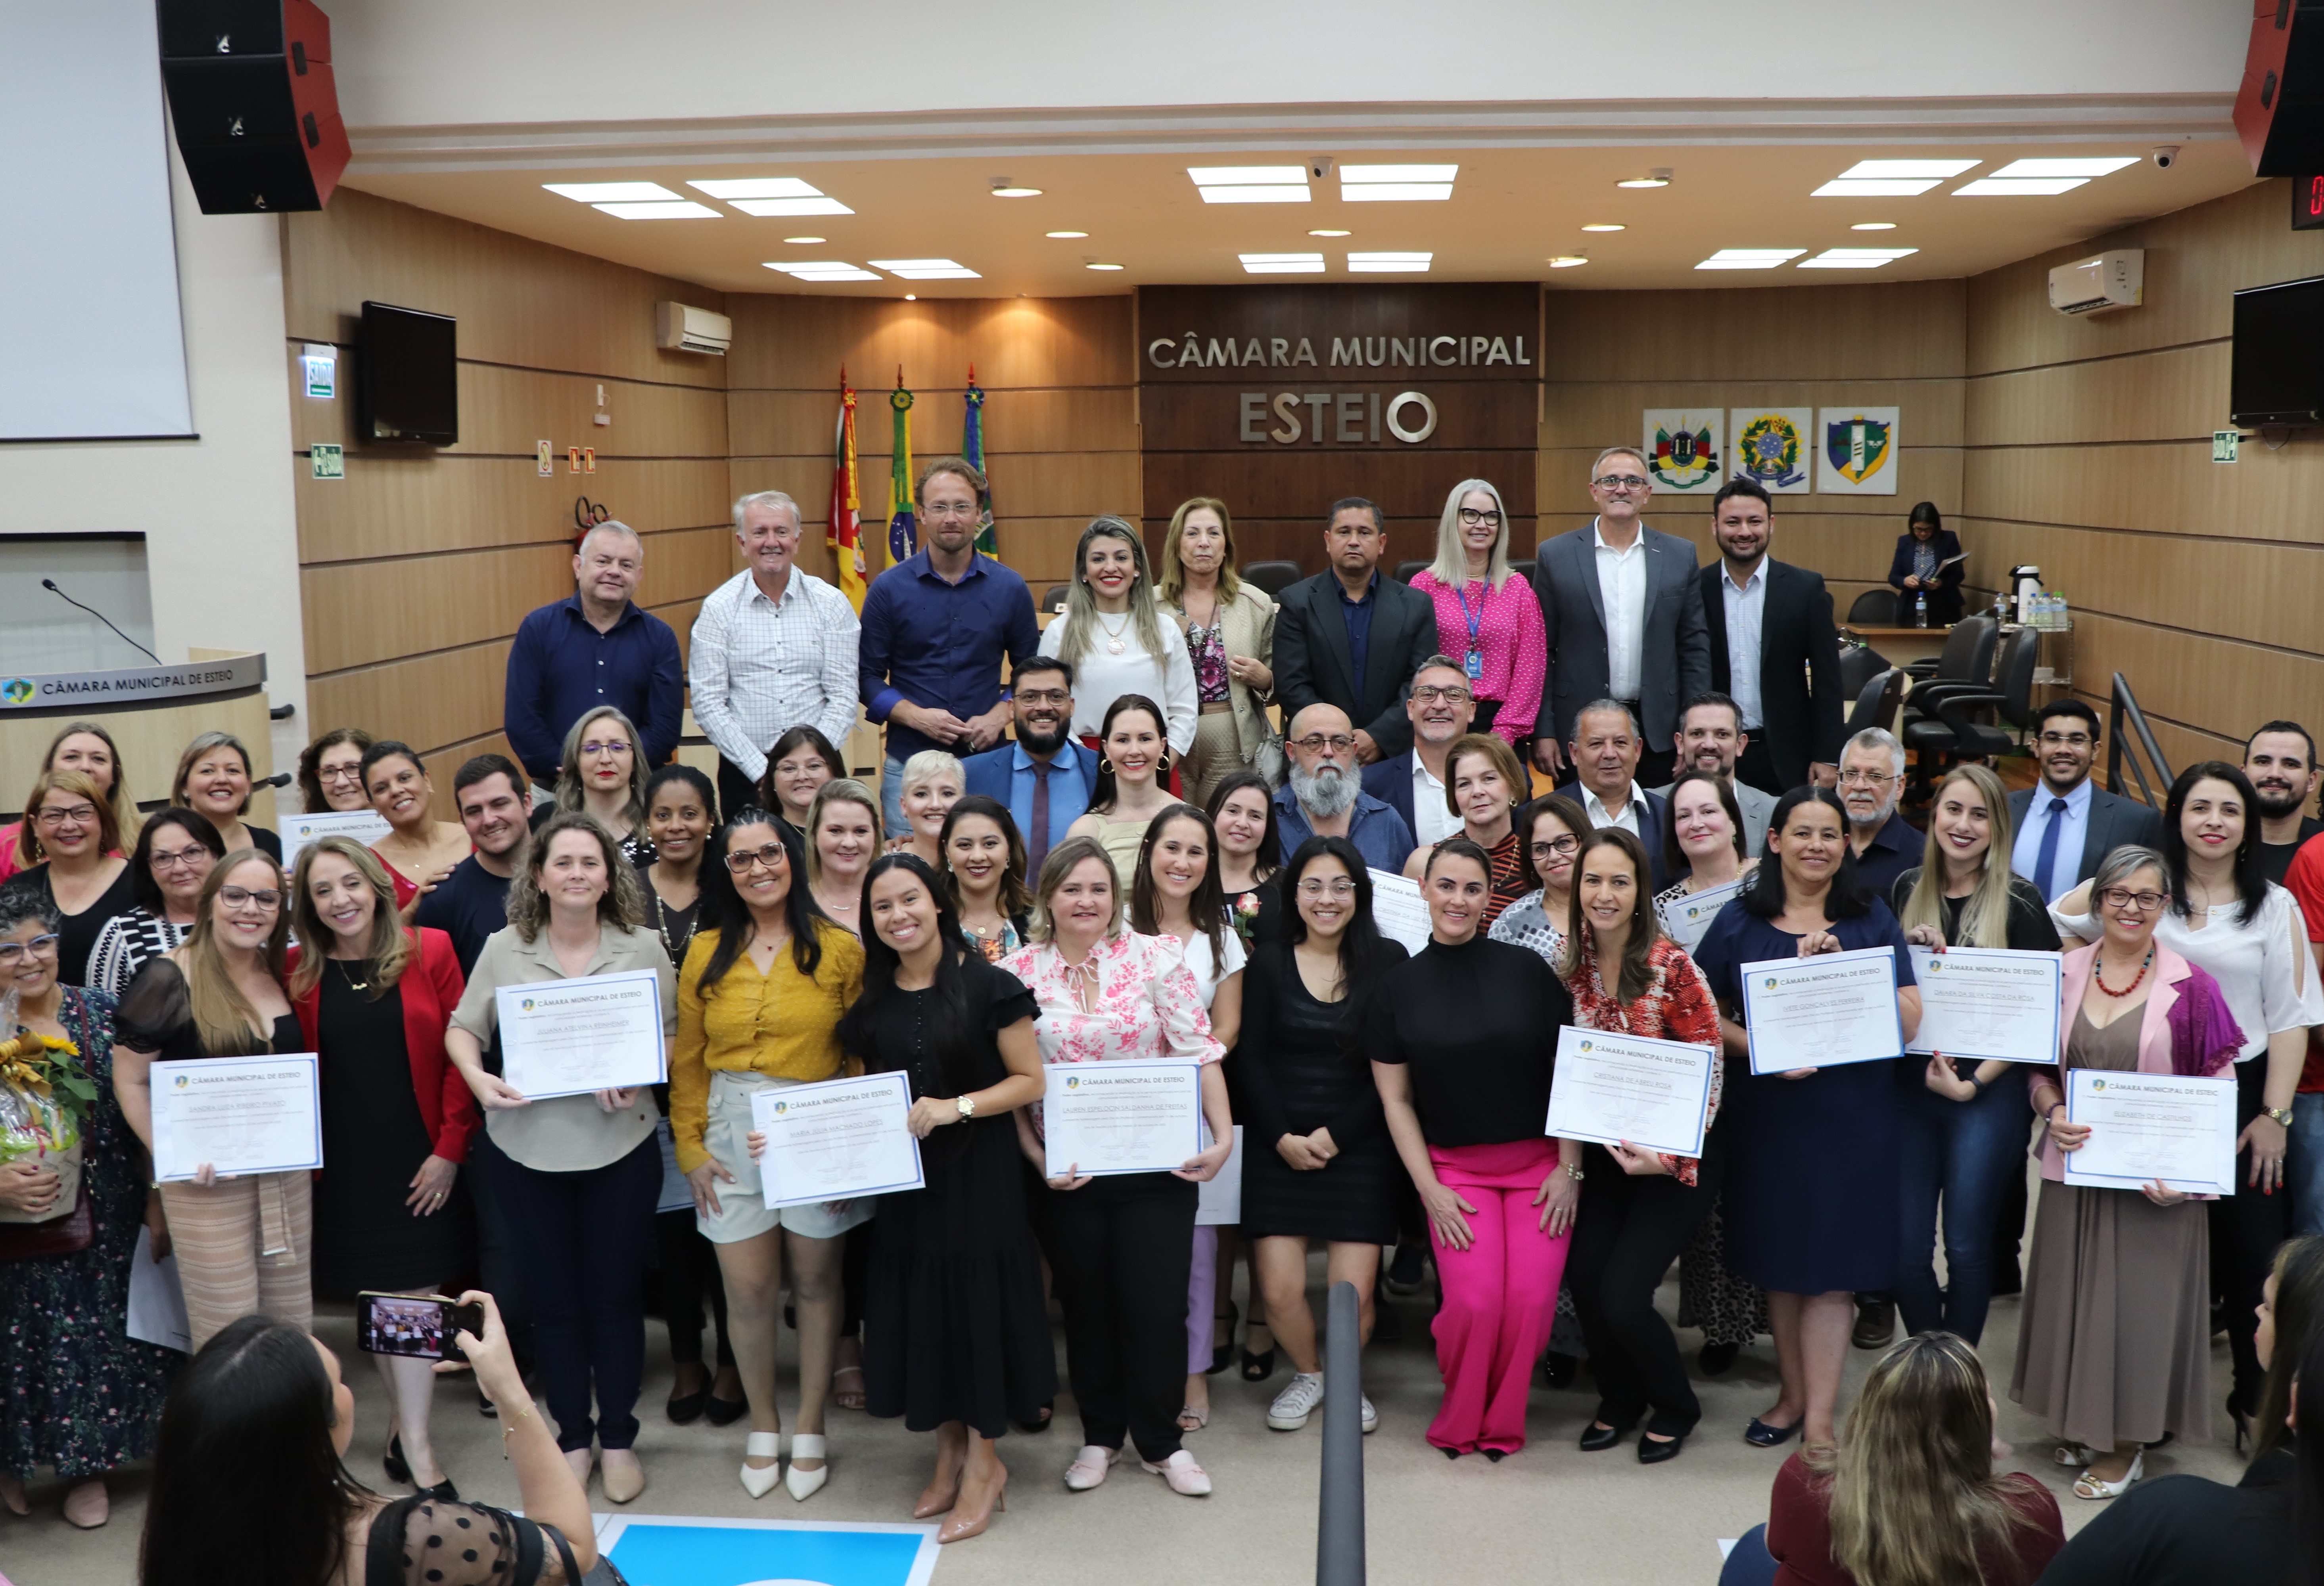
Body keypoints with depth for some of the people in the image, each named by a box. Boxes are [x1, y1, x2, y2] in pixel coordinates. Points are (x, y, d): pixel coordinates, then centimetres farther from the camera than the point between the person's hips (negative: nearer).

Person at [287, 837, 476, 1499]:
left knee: (414, 1293, -1)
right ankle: (408, 1428, 22)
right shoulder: (297, 972, 0)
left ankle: (413, 1443, 8)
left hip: (421, 1159, -1)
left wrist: (450, 1148, -8)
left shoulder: (430, 952, -4)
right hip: (344, 1165, 1)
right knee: (378, 1296, 8)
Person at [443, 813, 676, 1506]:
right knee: (552, 1297, 11)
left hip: (619, 1145, -1)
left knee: (616, 1294, 8)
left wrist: (635, 1075, -17)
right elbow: (462, 1028, 6)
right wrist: (477, 1077, -14)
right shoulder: (504, 949, 0)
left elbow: (671, 1036, 2)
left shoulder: (643, 948, -2)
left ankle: (618, 1438, 25)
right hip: (529, 1147, 1)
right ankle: (572, 1437, 28)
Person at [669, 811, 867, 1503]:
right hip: (732, 1132, 2)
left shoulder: (838, 948, -2)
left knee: (815, 1281, 8)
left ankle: (810, 1430, 24)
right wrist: (691, 1148, 3)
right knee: (748, 1289, 4)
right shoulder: (707, 952, 5)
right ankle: (763, 1426, 25)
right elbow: (687, 1059, 8)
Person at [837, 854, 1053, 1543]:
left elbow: (1030, 1081, -10)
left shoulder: (988, 985, -11)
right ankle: (949, 1451, 28)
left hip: (978, 1170, -5)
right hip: (905, 1175, 5)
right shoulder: (874, 999, 5)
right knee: (921, 1308, 11)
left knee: (976, 1303, 1)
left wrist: (957, 1107, -22)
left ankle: (983, 1464, 17)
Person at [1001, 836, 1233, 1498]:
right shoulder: (1017, 973, -1)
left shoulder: (1157, 958, -4)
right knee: (1086, 1303, 13)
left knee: (1157, 1307, 2)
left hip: (1155, 1165, -1)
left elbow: (1200, 1052, -5)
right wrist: (1037, 1157, -9)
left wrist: (1222, 1136, -12)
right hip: (1064, 1171, 1)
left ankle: (1160, 1442, 22)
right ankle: (1100, 1436, 32)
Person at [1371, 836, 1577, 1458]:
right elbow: (1395, 1098, 4)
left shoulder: (1527, 970, -1)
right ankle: (1459, 1422, 13)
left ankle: (1502, 1424, 15)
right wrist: (1429, 1186, -3)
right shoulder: (1399, 986, 1)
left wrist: (1569, 1169, -3)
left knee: (1532, 1301, -11)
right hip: (1454, 1167, 0)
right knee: (1475, 1301, -15)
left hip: (1538, 1162, 0)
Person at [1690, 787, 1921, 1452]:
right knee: (1778, 1260, 11)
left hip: (1849, 1114, -1)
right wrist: (1759, 1048, -14)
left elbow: (1909, 1021, -4)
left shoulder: (1871, 920, 3)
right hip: (1765, 1113, 2)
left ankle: (1820, 1415, 7)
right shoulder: (1740, 921, 4)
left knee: (1830, 1268, 0)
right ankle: (1794, 1394, 26)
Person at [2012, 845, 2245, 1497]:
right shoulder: (2063, 975, 3)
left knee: (2139, 1298, 3)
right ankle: (2081, 1423, 28)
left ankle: (2128, 1444, 18)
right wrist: (2051, 1112, -9)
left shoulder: (2190, 986, -6)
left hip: (2154, 1178, -3)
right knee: (2075, 1294, 11)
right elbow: (2037, 1066, 11)